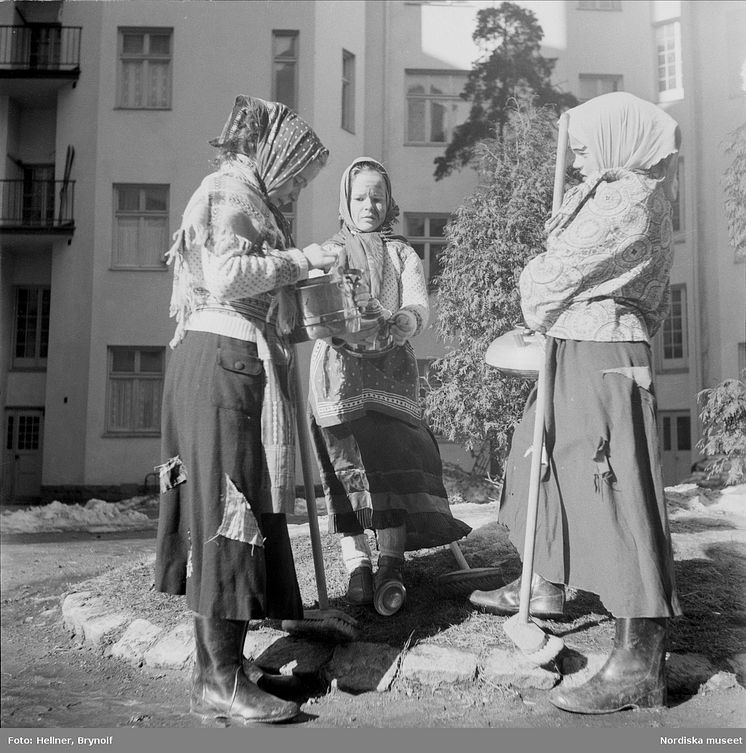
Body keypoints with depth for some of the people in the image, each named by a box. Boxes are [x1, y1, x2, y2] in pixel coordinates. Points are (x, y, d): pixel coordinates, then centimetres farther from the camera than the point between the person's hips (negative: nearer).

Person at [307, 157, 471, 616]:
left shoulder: (403, 254, 18)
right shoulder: (329, 252, 16)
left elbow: (420, 306, 1)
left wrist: (399, 324, -23)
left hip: (391, 364, 1)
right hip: (339, 364, 0)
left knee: (392, 456, -11)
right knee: (347, 458, -9)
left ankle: (391, 564, -10)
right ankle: (357, 563, -5)